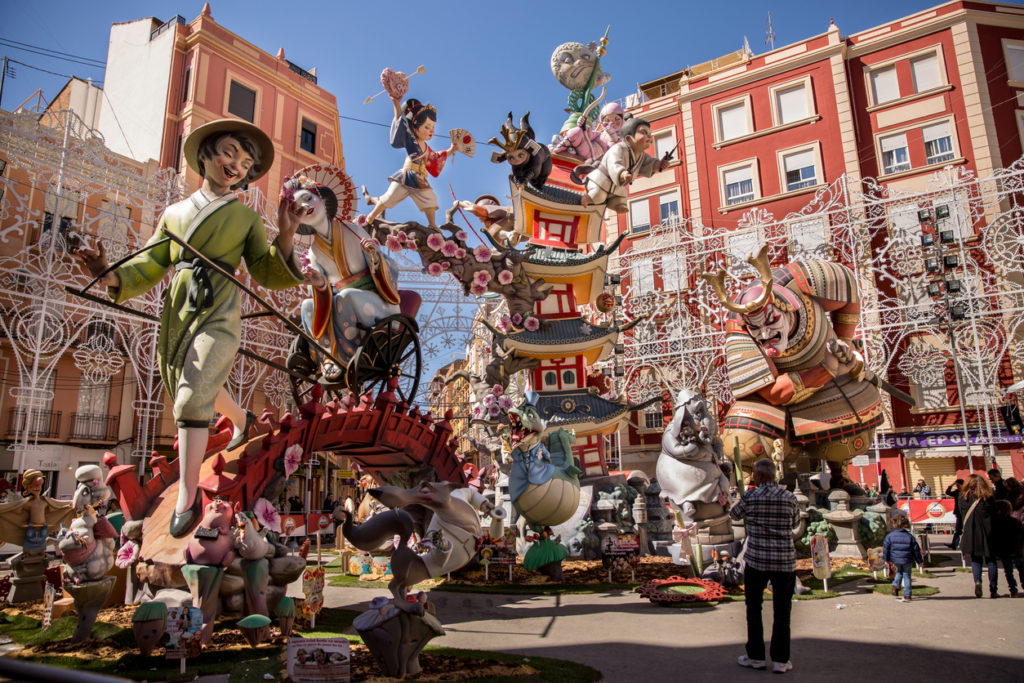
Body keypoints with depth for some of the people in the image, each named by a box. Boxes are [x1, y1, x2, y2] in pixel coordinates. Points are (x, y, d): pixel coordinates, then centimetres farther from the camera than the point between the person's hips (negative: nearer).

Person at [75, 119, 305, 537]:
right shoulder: (174, 213, 15)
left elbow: (267, 274, 3)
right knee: (202, 388, 18)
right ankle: (242, 420, 51)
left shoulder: (246, 217, 10)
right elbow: (150, 266, 10)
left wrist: (285, 239, -14)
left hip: (219, 313, -4)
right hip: (176, 312, 4)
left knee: (193, 396, -16)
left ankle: (187, 498, -9)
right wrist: (111, 276, -10)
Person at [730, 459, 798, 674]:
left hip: (756, 561, -1)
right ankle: (780, 660, 13)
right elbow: (795, 521, 13)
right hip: (785, 561, 1)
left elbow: (734, 515, 9)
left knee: (753, 608, 12)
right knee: (782, 611, 11)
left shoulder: (749, 497, -9)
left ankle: (756, 656, 17)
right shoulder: (789, 497, -5)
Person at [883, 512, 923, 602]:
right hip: (908, 561, -1)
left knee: (899, 572, 27)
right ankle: (907, 596, 9)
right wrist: (919, 561, 12)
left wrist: (886, 559, 10)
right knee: (907, 577, 9)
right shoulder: (910, 537, -6)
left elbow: (885, 548, -3)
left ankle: (895, 586, 10)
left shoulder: (890, 536, -7)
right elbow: (916, 550, 0)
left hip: (895, 560, 1)